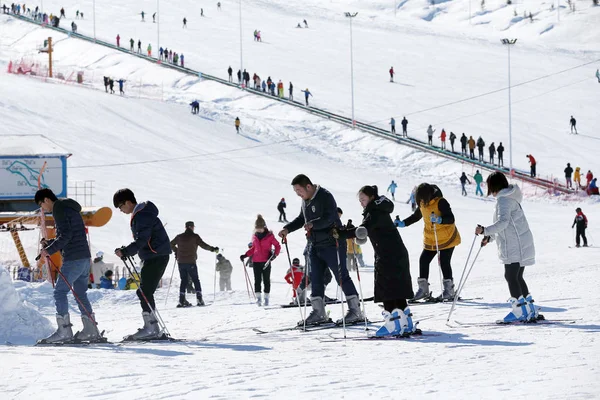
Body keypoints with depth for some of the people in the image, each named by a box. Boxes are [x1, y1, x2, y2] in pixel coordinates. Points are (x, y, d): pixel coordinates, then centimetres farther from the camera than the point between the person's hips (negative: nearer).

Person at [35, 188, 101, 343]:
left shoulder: (59, 209, -8)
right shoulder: (71, 208, 22)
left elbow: (66, 235, -18)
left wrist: (50, 250, -12)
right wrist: (50, 243, 18)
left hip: (73, 259, -10)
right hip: (85, 257, 10)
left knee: (60, 292, -6)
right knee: (80, 293, 13)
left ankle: (64, 331, -10)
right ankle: (91, 330, 11)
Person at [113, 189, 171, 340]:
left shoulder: (142, 215, -15)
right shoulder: (140, 213, 18)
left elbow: (142, 240, -23)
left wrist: (125, 251, -26)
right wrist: (127, 251, 12)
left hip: (156, 257, -11)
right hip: (152, 257, 11)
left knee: (144, 292, -11)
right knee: (145, 292, 11)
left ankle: (151, 328, -13)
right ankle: (151, 328, 14)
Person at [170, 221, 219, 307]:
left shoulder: (179, 237, 8)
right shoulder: (194, 236, -4)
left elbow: (171, 244, 19)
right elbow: (203, 245, -10)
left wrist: (176, 251, 33)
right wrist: (213, 249, 1)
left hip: (181, 262, 4)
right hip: (191, 262, -4)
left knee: (184, 280, 10)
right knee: (195, 280, 5)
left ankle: (181, 300, -1)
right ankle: (199, 299, -5)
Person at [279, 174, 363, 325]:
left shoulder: (325, 196, -15)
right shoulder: (306, 200, 13)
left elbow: (330, 218, -25)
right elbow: (301, 219, 24)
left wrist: (313, 224, -39)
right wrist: (287, 229, 10)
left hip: (332, 244, -9)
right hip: (315, 245, 9)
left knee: (342, 277, -6)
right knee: (315, 278, 6)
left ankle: (355, 311, -2)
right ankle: (319, 312, 11)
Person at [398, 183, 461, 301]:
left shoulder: (441, 202, -20)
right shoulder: (423, 203, 2)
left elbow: (451, 219, -26)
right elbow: (416, 216, 19)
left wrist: (439, 219, -44)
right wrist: (403, 223, 7)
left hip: (447, 238, -7)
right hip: (430, 240, 7)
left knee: (444, 262, -10)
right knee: (423, 260, 0)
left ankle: (449, 290, 1)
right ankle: (423, 289, 9)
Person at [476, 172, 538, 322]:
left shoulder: (503, 199, -12)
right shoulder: (511, 198, 20)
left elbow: (503, 222, -24)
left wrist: (485, 231, -32)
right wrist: (490, 237, 27)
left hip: (514, 246, -10)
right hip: (523, 244, 10)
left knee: (511, 277, -8)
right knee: (517, 277, 13)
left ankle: (520, 311, -9)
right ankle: (531, 310, 15)